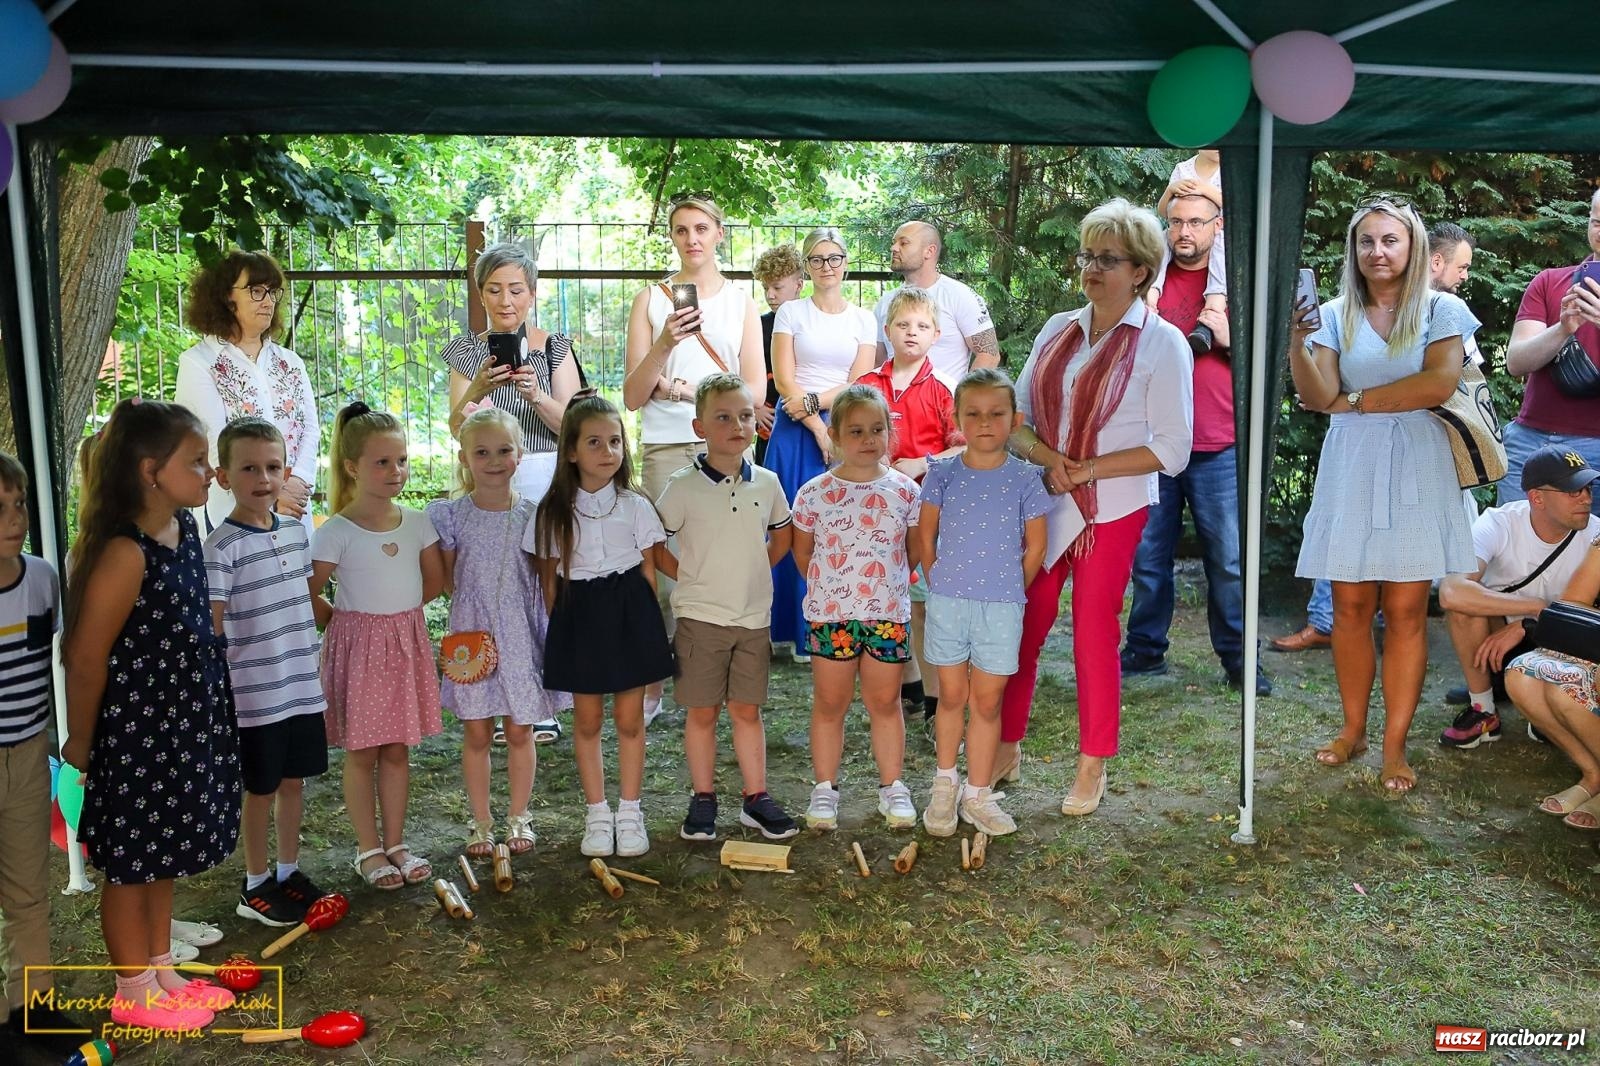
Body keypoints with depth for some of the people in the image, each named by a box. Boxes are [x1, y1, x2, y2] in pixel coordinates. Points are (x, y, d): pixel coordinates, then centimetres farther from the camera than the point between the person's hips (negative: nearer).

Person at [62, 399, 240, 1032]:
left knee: (164, 856, 21)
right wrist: (81, 744, -7)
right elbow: (86, 658, -19)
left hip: (188, 721, 8)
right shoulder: (124, 553, -25)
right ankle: (133, 992, 27)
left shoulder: (184, 528, 1)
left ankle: (162, 971, 37)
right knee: (131, 861, 10)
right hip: (135, 728, -8)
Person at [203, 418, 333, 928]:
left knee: (294, 780, 16)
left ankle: (289, 871, 33)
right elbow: (211, 628, -14)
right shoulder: (221, 547, -14)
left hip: (303, 685, 6)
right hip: (255, 694, -5)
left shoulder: (296, 531, 5)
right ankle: (255, 887, 25)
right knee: (262, 789, 8)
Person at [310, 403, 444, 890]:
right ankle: (369, 850, 20)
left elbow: (435, 580, 10)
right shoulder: (336, 532, -14)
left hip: (407, 642, 4)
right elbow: (306, 594, -13)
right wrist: (342, 619, -2)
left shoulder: (417, 522, 0)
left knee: (397, 749, 13)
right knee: (362, 753, 7)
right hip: (358, 647, -4)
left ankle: (396, 843, 25)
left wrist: (395, 611, 5)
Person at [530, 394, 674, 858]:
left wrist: (646, 625, 0)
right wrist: (561, 626, 1)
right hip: (579, 615, 1)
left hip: (629, 613, 0)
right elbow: (549, 578, 4)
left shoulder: (635, 506, -2)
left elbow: (649, 570, 3)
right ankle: (597, 814, 21)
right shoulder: (554, 512, -2)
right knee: (587, 720, 8)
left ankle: (630, 811, 20)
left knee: (630, 718, 6)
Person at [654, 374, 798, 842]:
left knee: (747, 711, 11)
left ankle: (756, 798, 21)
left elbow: (783, 534, 17)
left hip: (754, 618, 3)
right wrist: (687, 576, -7)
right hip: (700, 616, -3)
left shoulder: (767, 483, 1)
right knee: (702, 712, 7)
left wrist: (754, 571, 7)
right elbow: (651, 545, -5)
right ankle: (703, 799, 20)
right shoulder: (683, 487, -9)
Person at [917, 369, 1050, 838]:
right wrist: (940, 582, 8)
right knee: (952, 696, 12)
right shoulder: (943, 473, -2)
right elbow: (926, 534, 8)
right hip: (947, 603, 1)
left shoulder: (1025, 479, -5)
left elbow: (1035, 546, 3)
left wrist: (1008, 591, 8)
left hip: (1002, 608, -1)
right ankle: (944, 784, 29)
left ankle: (978, 795, 19)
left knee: (987, 701, 7)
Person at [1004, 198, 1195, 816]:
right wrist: (1048, 457, -13)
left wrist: (1086, 470, -15)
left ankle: (1092, 768, 20)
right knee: (1020, 629, 3)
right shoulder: (1057, 330, 10)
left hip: (1112, 509, -4)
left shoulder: (1162, 343, -4)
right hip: (1041, 504, 4)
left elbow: (1172, 448, -9)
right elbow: (1015, 415, 7)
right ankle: (1004, 752, 18)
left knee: (1094, 636, 4)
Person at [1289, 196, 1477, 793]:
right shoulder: (1334, 316, 8)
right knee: (1351, 607, 3)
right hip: (1350, 471, 2)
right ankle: (1353, 730, 15)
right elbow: (1319, 398, -4)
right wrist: (1296, 341, -19)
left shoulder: (1442, 310, 4)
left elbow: (1439, 384, -11)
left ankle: (1395, 746, 5)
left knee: (1404, 611, -1)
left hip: (1415, 473, -1)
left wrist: (1355, 400, -7)